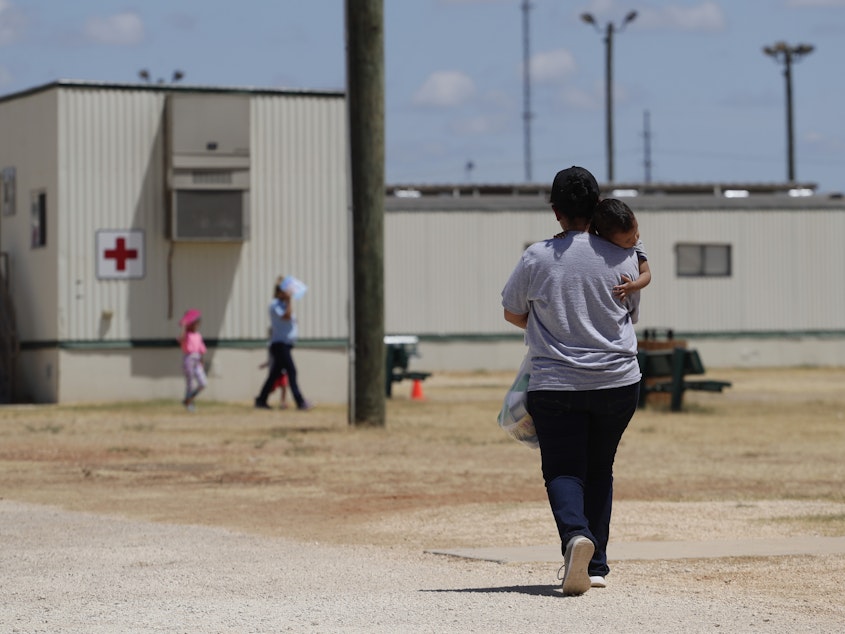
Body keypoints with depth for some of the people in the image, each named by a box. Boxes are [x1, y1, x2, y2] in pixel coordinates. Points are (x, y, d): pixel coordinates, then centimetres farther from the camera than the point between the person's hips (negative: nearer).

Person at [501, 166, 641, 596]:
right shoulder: (622, 258, -2)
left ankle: (575, 534, -29)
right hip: (618, 382, 2)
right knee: (599, 470, 16)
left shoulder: (536, 258, -6)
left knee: (563, 471, 1)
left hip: (555, 383, -2)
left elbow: (512, 312, 9)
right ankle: (595, 565, 15)